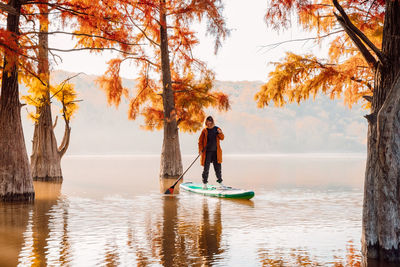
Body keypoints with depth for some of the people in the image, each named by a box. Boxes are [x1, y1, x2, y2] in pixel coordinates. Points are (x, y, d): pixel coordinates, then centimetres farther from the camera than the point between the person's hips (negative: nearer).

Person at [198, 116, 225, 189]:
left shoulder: (217, 129, 6)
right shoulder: (204, 130, 0)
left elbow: (222, 138, -1)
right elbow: (200, 141, 2)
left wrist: (220, 133, -21)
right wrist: (200, 149, -10)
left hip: (216, 152, 2)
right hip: (207, 152, -2)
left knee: (218, 168, 7)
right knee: (206, 168, -1)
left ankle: (220, 182, 18)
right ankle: (204, 183, 9)